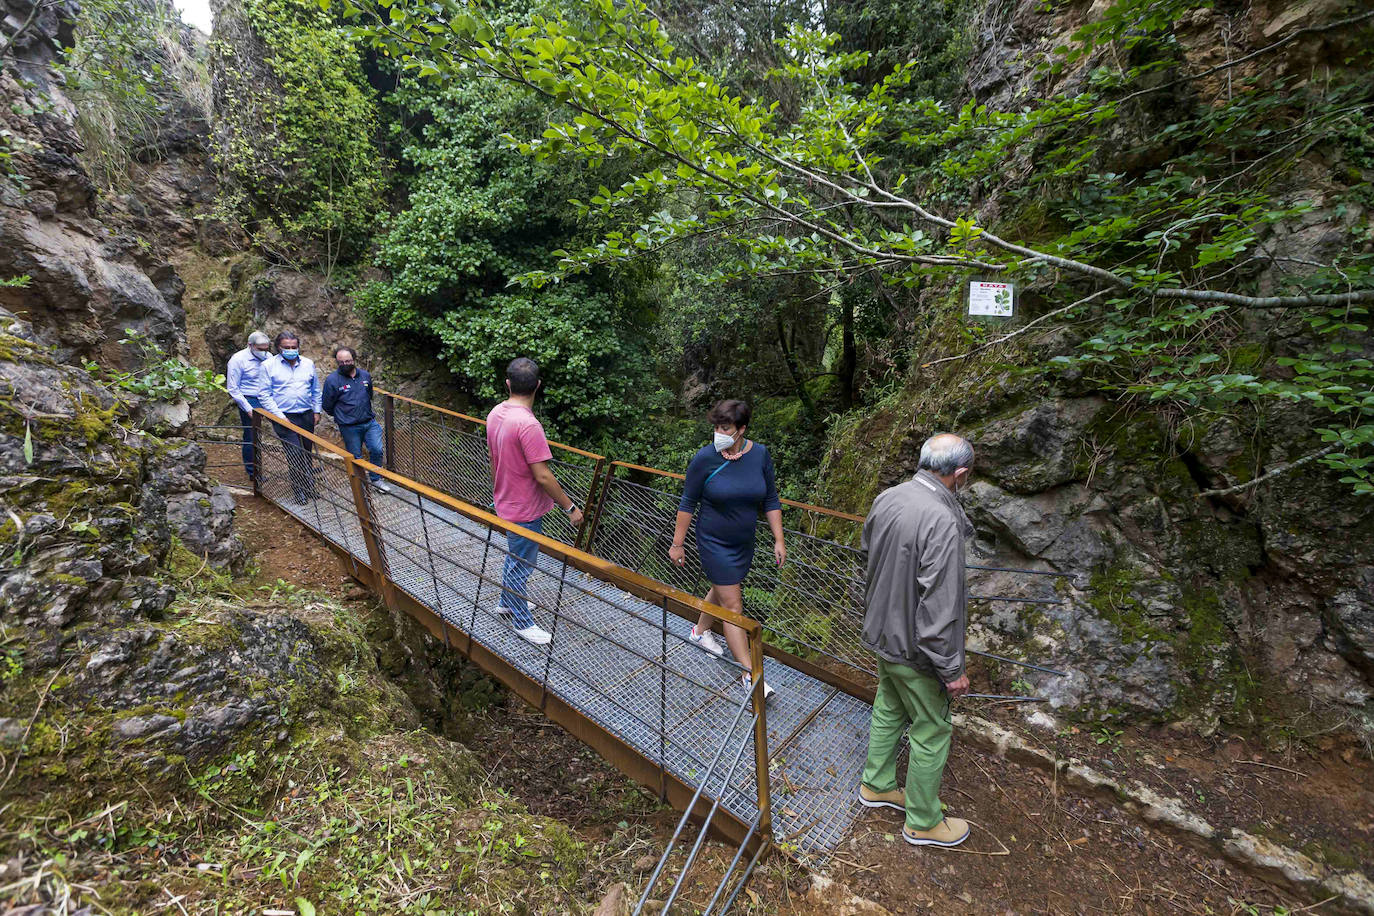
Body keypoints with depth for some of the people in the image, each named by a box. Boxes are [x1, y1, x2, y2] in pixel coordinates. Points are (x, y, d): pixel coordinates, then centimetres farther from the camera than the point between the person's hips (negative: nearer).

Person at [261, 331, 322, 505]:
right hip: (285, 417, -4)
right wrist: (280, 416, -11)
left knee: (307, 453, 13)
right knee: (295, 454, -11)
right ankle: (300, 492, -1)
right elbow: (265, 395, -4)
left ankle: (309, 487, 27)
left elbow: (316, 391, 18)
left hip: (307, 415, 4)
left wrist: (317, 411, 11)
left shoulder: (308, 364, 9)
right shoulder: (269, 365, -2)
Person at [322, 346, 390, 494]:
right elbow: (327, 406, 0)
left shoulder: (365, 375, 3)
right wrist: (341, 416, 12)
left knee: (377, 450, -2)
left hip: (370, 422, 3)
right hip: (350, 428, -3)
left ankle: (375, 479, 19)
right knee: (356, 457, 7)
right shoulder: (332, 380, -11)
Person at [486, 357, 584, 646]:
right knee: (521, 565, 7)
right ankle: (523, 622, 25)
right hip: (525, 510, -9)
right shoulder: (528, 424, -29)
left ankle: (507, 602, 46)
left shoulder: (495, 414, -1)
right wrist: (570, 507, -18)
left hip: (507, 502, 9)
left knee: (514, 557, 27)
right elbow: (542, 476, -28)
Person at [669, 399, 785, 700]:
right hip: (714, 543, -5)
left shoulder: (760, 455, -8)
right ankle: (749, 673, 6)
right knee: (732, 605, -3)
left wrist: (779, 540, -1)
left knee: (722, 588, 23)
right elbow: (688, 503, -9)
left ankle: (701, 631, 50)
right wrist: (677, 543, -6)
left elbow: (771, 500, 1)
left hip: (744, 542, 5)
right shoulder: (705, 458, -18)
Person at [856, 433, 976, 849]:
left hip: (883, 631, 8)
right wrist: (952, 670, -17)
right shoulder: (941, 522, -31)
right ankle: (922, 822, 34)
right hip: (915, 647, -8)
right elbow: (939, 608, -28)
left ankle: (877, 786, 47)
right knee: (931, 732, 14)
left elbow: (866, 553, 12)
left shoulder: (886, 499, -6)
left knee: (888, 711, 26)